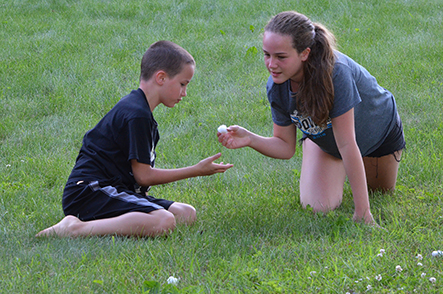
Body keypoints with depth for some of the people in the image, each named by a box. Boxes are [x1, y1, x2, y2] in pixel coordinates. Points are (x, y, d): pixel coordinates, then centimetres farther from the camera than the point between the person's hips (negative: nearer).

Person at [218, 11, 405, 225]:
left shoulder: (336, 73, -46)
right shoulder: (276, 87, -29)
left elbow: (346, 144, -42)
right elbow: (285, 147, -17)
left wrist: (362, 212, -39)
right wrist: (250, 139, -38)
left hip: (380, 128, -2)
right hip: (325, 139, 2)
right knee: (317, 207, -12)